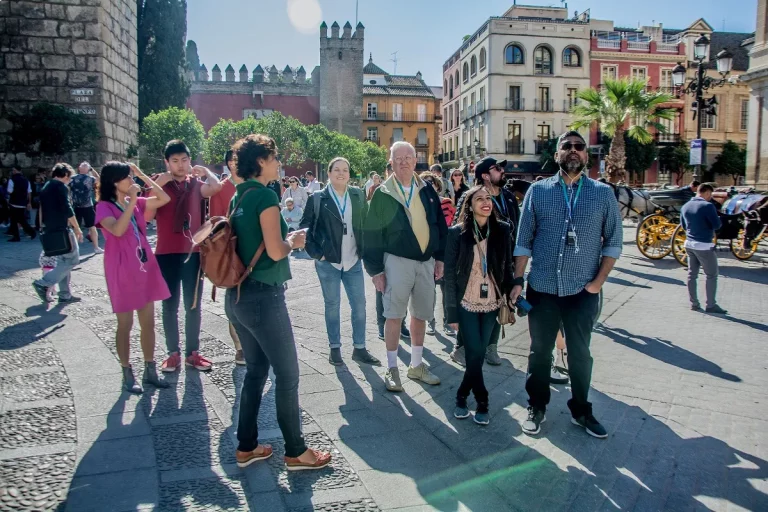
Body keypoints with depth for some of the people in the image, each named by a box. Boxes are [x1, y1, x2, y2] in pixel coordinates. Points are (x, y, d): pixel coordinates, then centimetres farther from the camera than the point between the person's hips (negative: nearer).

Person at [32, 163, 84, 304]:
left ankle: (65, 295, 14)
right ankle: (44, 283, -11)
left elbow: (43, 210, 21)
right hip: (61, 229, -9)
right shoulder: (61, 186, -10)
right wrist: (77, 229, -12)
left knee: (63, 261, 13)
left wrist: (44, 227, 27)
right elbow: (67, 210, -17)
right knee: (72, 259, -4)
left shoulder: (45, 187, 17)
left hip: (50, 230, 9)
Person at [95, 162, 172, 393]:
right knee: (125, 324, 3)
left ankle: (150, 370, 21)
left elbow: (164, 199, 5)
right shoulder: (104, 206, -9)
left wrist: (143, 175, 1)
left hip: (145, 268, 6)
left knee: (148, 322, 10)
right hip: (122, 272, -6)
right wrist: (132, 201, -24)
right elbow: (117, 230, -26)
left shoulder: (137, 202, 9)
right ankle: (127, 375, 15)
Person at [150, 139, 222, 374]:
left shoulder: (196, 184, 5)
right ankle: (173, 353, 16)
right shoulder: (159, 184, 2)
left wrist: (203, 170, -4)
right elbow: (147, 216, -9)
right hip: (166, 254, -1)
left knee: (193, 306, 8)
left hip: (193, 252, 1)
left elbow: (216, 187, -18)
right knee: (170, 306, 6)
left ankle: (193, 352, 18)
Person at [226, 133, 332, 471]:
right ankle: (296, 452, 14)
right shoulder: (265, 195, -15)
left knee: (256, 370, 18)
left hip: (238, 295, 9)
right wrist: (294, 240, -2)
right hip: (264, 296, -9)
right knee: (287, 374, 3)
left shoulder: (239, 197, 11)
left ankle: (246, 447, 26)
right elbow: (275, 251, -21)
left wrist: (283, 237, 15)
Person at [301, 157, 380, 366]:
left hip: (353, 261, 3)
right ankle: (335, 348, 20)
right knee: (332, 305, 8)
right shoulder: (318, 198, -4)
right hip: (328, 262, -3)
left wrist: (365, 250, 4)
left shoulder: (358, 195, 4)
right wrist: (316, 253, -8)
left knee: (359, 304, 6)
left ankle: (359, 348, 17)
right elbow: (306, 227, -2)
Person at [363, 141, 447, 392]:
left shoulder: (427, 190, 6)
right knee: (394, 315, -1)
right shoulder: (383, 194, -4)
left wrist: (440, 257, 4)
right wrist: (375, 270, -8)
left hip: (426, 261, 4)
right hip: (397, 261, -4)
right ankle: (392, 368, 12)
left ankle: (416, 365, 26)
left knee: (421, 315, 12)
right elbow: (371, 235, -5)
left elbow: (440, 225, 10)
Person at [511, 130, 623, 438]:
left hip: (583, 292, 0)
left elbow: (613, 242, 3)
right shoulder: (538, 191, 1)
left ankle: (580, 411, 31)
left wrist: (598, 281, -5)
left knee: (580, 354, 13)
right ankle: (537, 407, 29)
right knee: (540, 351, 12)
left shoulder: (603, 194, 1)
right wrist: (517, 281, -2)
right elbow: (523, 241, 2)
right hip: (542, 289, 0)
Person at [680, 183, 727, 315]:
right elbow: (717, 225, -15)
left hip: (689, 244, 7)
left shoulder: (685, 206, 7)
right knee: (711, 275, 4)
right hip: (704, 245, -7)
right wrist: (719, 218, 5)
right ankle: (711, 305, 7)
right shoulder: (707, 206, -16)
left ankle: (694, 304, 16)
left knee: (692, 274, 11)